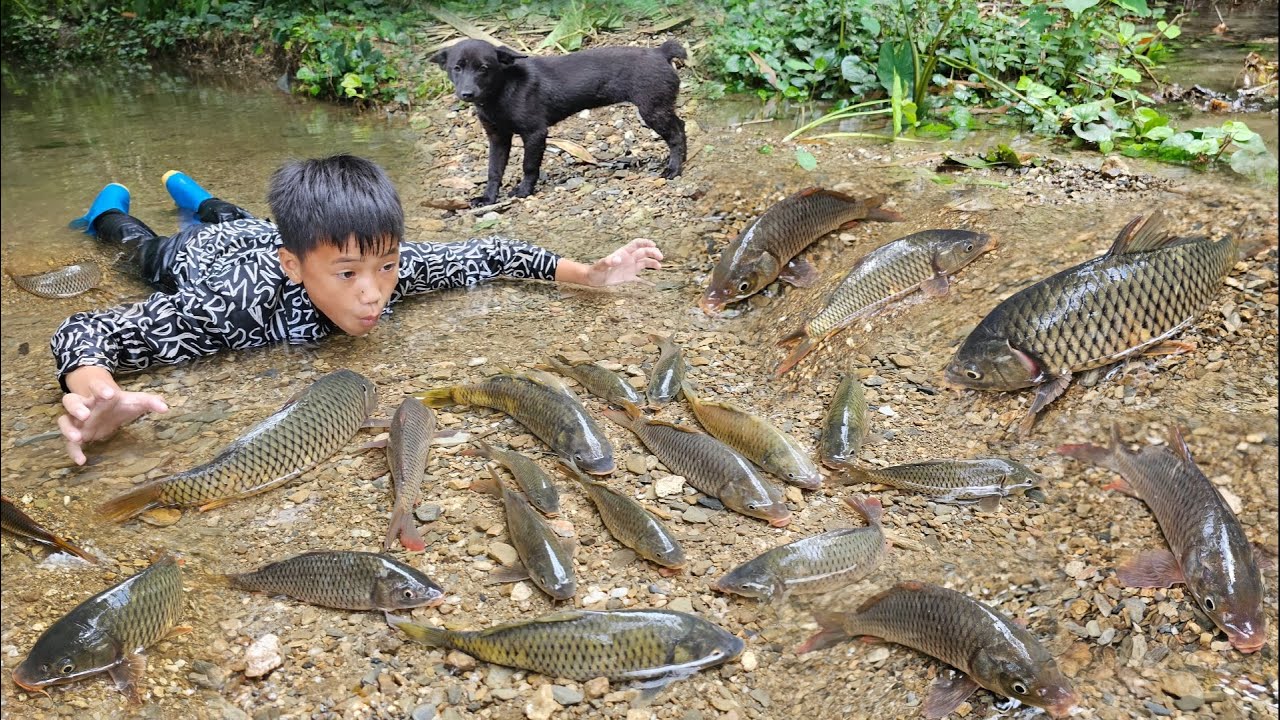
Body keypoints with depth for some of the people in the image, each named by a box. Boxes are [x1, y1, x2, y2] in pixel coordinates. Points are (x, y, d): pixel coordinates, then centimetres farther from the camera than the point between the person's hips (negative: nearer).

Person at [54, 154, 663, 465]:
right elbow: (83, 330, -51)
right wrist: (96, 404, -73)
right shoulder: (240, 302, -52)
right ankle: (110, 212, 62)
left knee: (236, 221, 41)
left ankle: (196, 196, 69)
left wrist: (588, 275, -38)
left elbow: (479, 255, -27)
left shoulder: (393, 264, -43)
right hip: (197, 258, -3)